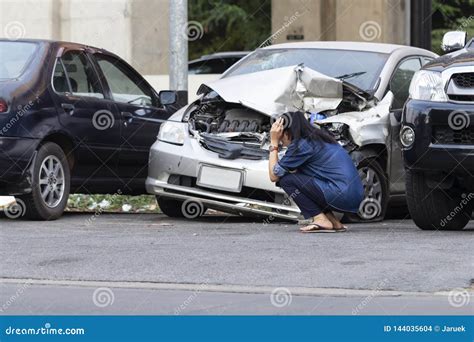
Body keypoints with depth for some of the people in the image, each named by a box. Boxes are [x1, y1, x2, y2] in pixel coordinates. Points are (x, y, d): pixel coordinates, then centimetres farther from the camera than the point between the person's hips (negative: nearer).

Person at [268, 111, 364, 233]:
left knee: (286, 179, -4)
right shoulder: (319, 138, 20)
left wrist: (274, 143, 6)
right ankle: (333, 222, 15)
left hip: (343, 195, -9)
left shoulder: (301, 145, -7)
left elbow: (274, 176, 0)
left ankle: (320, 220, -5)